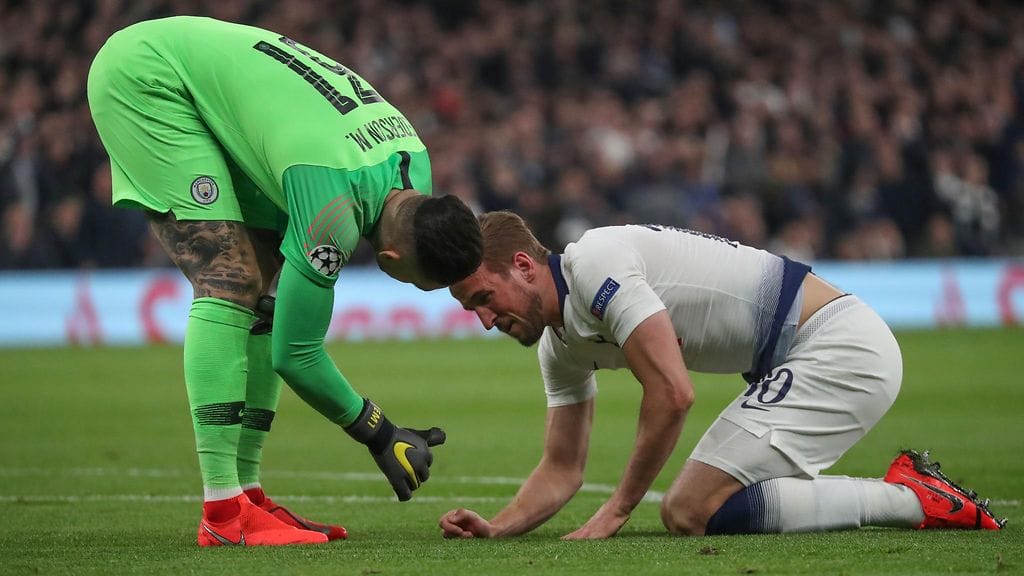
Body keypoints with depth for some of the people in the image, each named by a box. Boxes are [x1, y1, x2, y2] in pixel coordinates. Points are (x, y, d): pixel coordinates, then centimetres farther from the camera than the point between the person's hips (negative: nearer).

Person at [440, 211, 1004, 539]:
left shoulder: (594, 262, -17)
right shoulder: (560, 345, 14)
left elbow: (672, 393, -22)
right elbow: (562, 469, 20)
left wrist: (616, 510, -14)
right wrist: (496, 527, 2)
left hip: (838, 345, -10)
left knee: (690, 511, -17)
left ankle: (913, 500, -11)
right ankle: (909, 492, 6)